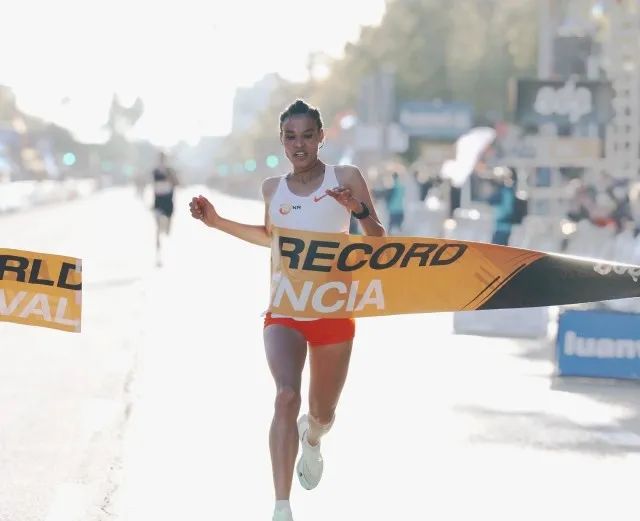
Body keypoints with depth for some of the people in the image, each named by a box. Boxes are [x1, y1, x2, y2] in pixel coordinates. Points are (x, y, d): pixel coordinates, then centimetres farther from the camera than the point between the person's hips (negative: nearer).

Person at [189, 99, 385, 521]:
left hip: (334, 312, -1)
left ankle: (311, 439, 56)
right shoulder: (273, 188, 7)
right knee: (286, 397, -23)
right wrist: (218, 221, 15)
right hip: (284, 311, 1)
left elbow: (379, 242, -4)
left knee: (322, 414, 15)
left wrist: (359, 210, -24)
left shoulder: (346, 178, -3)